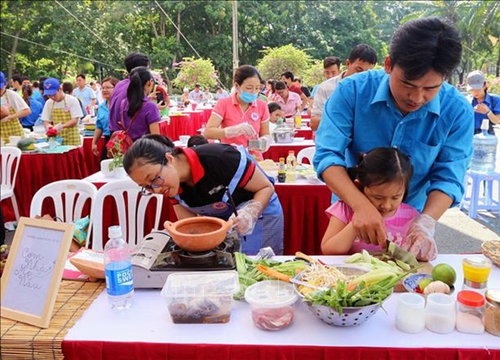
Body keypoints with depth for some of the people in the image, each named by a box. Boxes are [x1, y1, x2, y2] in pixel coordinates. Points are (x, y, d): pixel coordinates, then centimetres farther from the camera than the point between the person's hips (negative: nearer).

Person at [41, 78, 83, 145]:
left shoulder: (72, 100, -5)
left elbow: (74, 120, -9)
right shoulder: (49, 103, 8)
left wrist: (62, 126, -25)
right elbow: (46, 120, 11)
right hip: (56, 139, 4)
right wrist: (48, 126, -13)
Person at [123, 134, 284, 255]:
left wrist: (250, 214, -40)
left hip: (259, 213, -5)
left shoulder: (218, 159, -34)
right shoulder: (171, 182, -15)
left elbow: (266, 187, -23)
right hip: (218, 223, 5)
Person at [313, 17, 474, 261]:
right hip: (351, 212, -1)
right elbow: (327, 156, -27)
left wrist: (426, 222, -33)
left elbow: (448, 177, -16)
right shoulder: (353, 91, -22)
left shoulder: (457, 111, -18)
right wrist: (361, 205, -40)